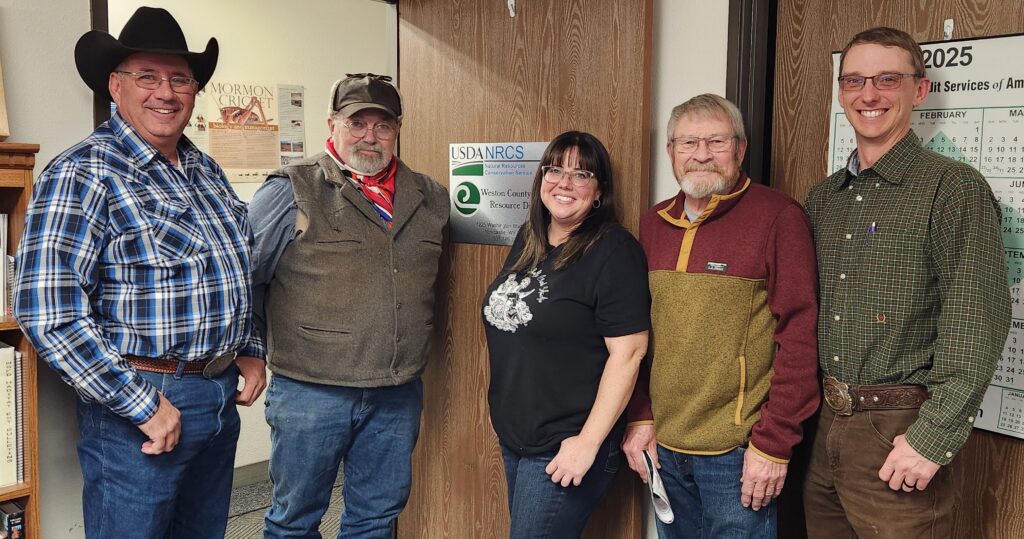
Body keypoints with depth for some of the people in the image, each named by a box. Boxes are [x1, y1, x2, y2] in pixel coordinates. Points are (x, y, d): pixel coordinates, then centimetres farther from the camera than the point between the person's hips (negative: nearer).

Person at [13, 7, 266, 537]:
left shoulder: (207, 171, 11)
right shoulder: (81, 174, -13)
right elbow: (49, 313, -21)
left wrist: (249, 350, 10)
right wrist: (142, 405, -20)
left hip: (222, 395, 7)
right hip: (139, 406, -7)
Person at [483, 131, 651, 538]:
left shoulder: (614, 252, -16)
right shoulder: (528, 238, 7)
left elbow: (627, 352, -19)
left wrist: (588, 442, -20)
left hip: (565, 446, -7)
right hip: (512, 435, 8)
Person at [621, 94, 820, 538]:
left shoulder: (779, 217, -10)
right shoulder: (654, 222, 7)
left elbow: (798, 338, -13)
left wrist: (773, 444, -15)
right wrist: (639, 417, 7)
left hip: (737, 451, -5)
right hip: (663, 445, 5)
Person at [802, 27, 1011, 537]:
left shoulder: (953, 187, -9)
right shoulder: (823, 197, 10)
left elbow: (978, 322, -15)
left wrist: (934, 437, -18)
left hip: (899, 435, -6)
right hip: (823, 423, 6)